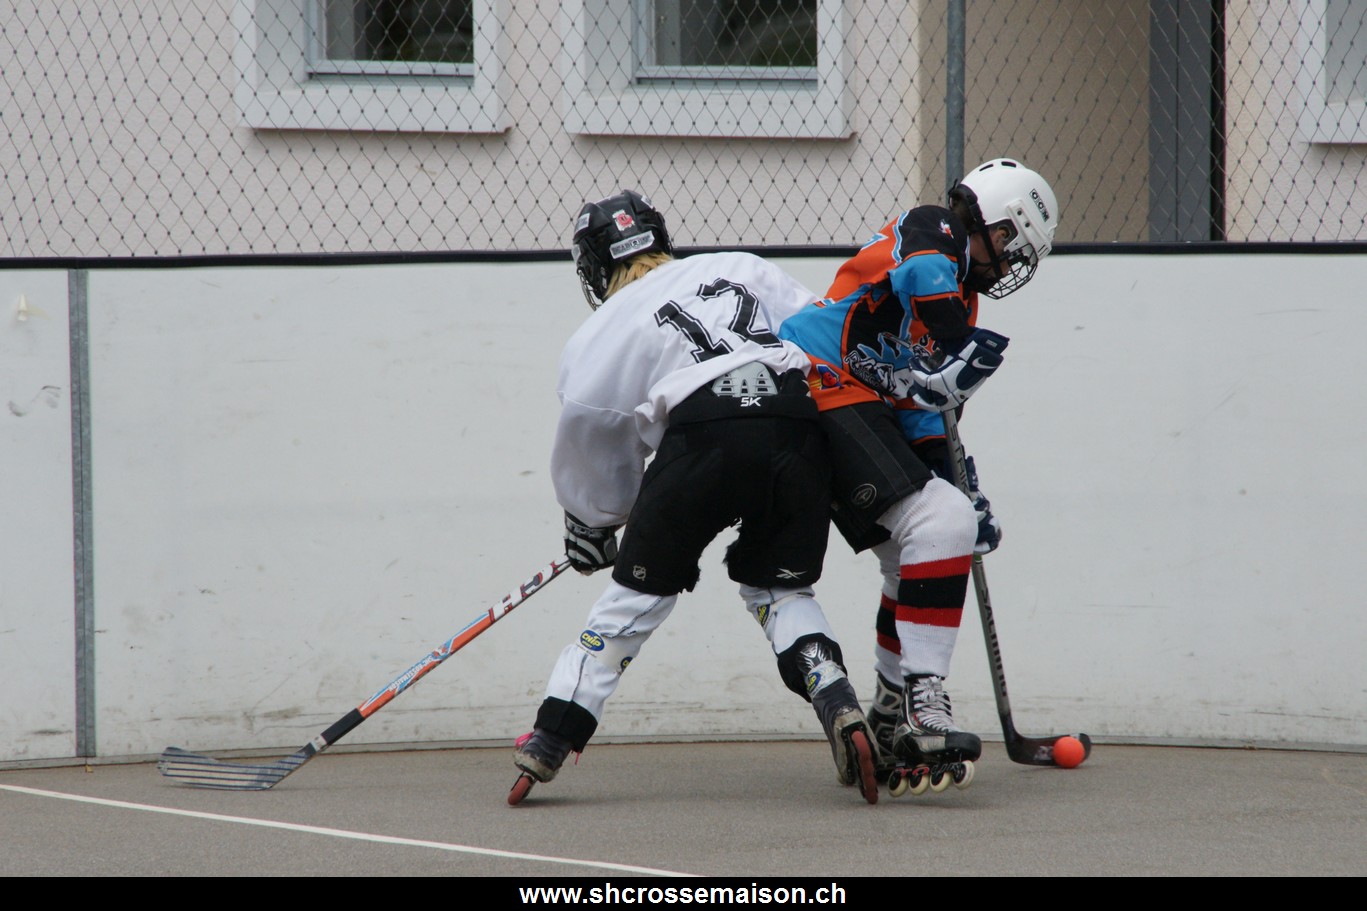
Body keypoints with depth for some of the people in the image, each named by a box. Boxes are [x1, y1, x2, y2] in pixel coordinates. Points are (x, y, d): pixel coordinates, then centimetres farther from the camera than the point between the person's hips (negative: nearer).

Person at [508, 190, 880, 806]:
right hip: (801, 422, 2)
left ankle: (549, 740, 11)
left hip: (704, 431, -2)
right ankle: (838, 705, -4)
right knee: (779, 587, 19)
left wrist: (589, 526, 44)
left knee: (640, 588, 12)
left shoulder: (600, 333, 23)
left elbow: (588, 443, 28)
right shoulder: (740, 268, 29)